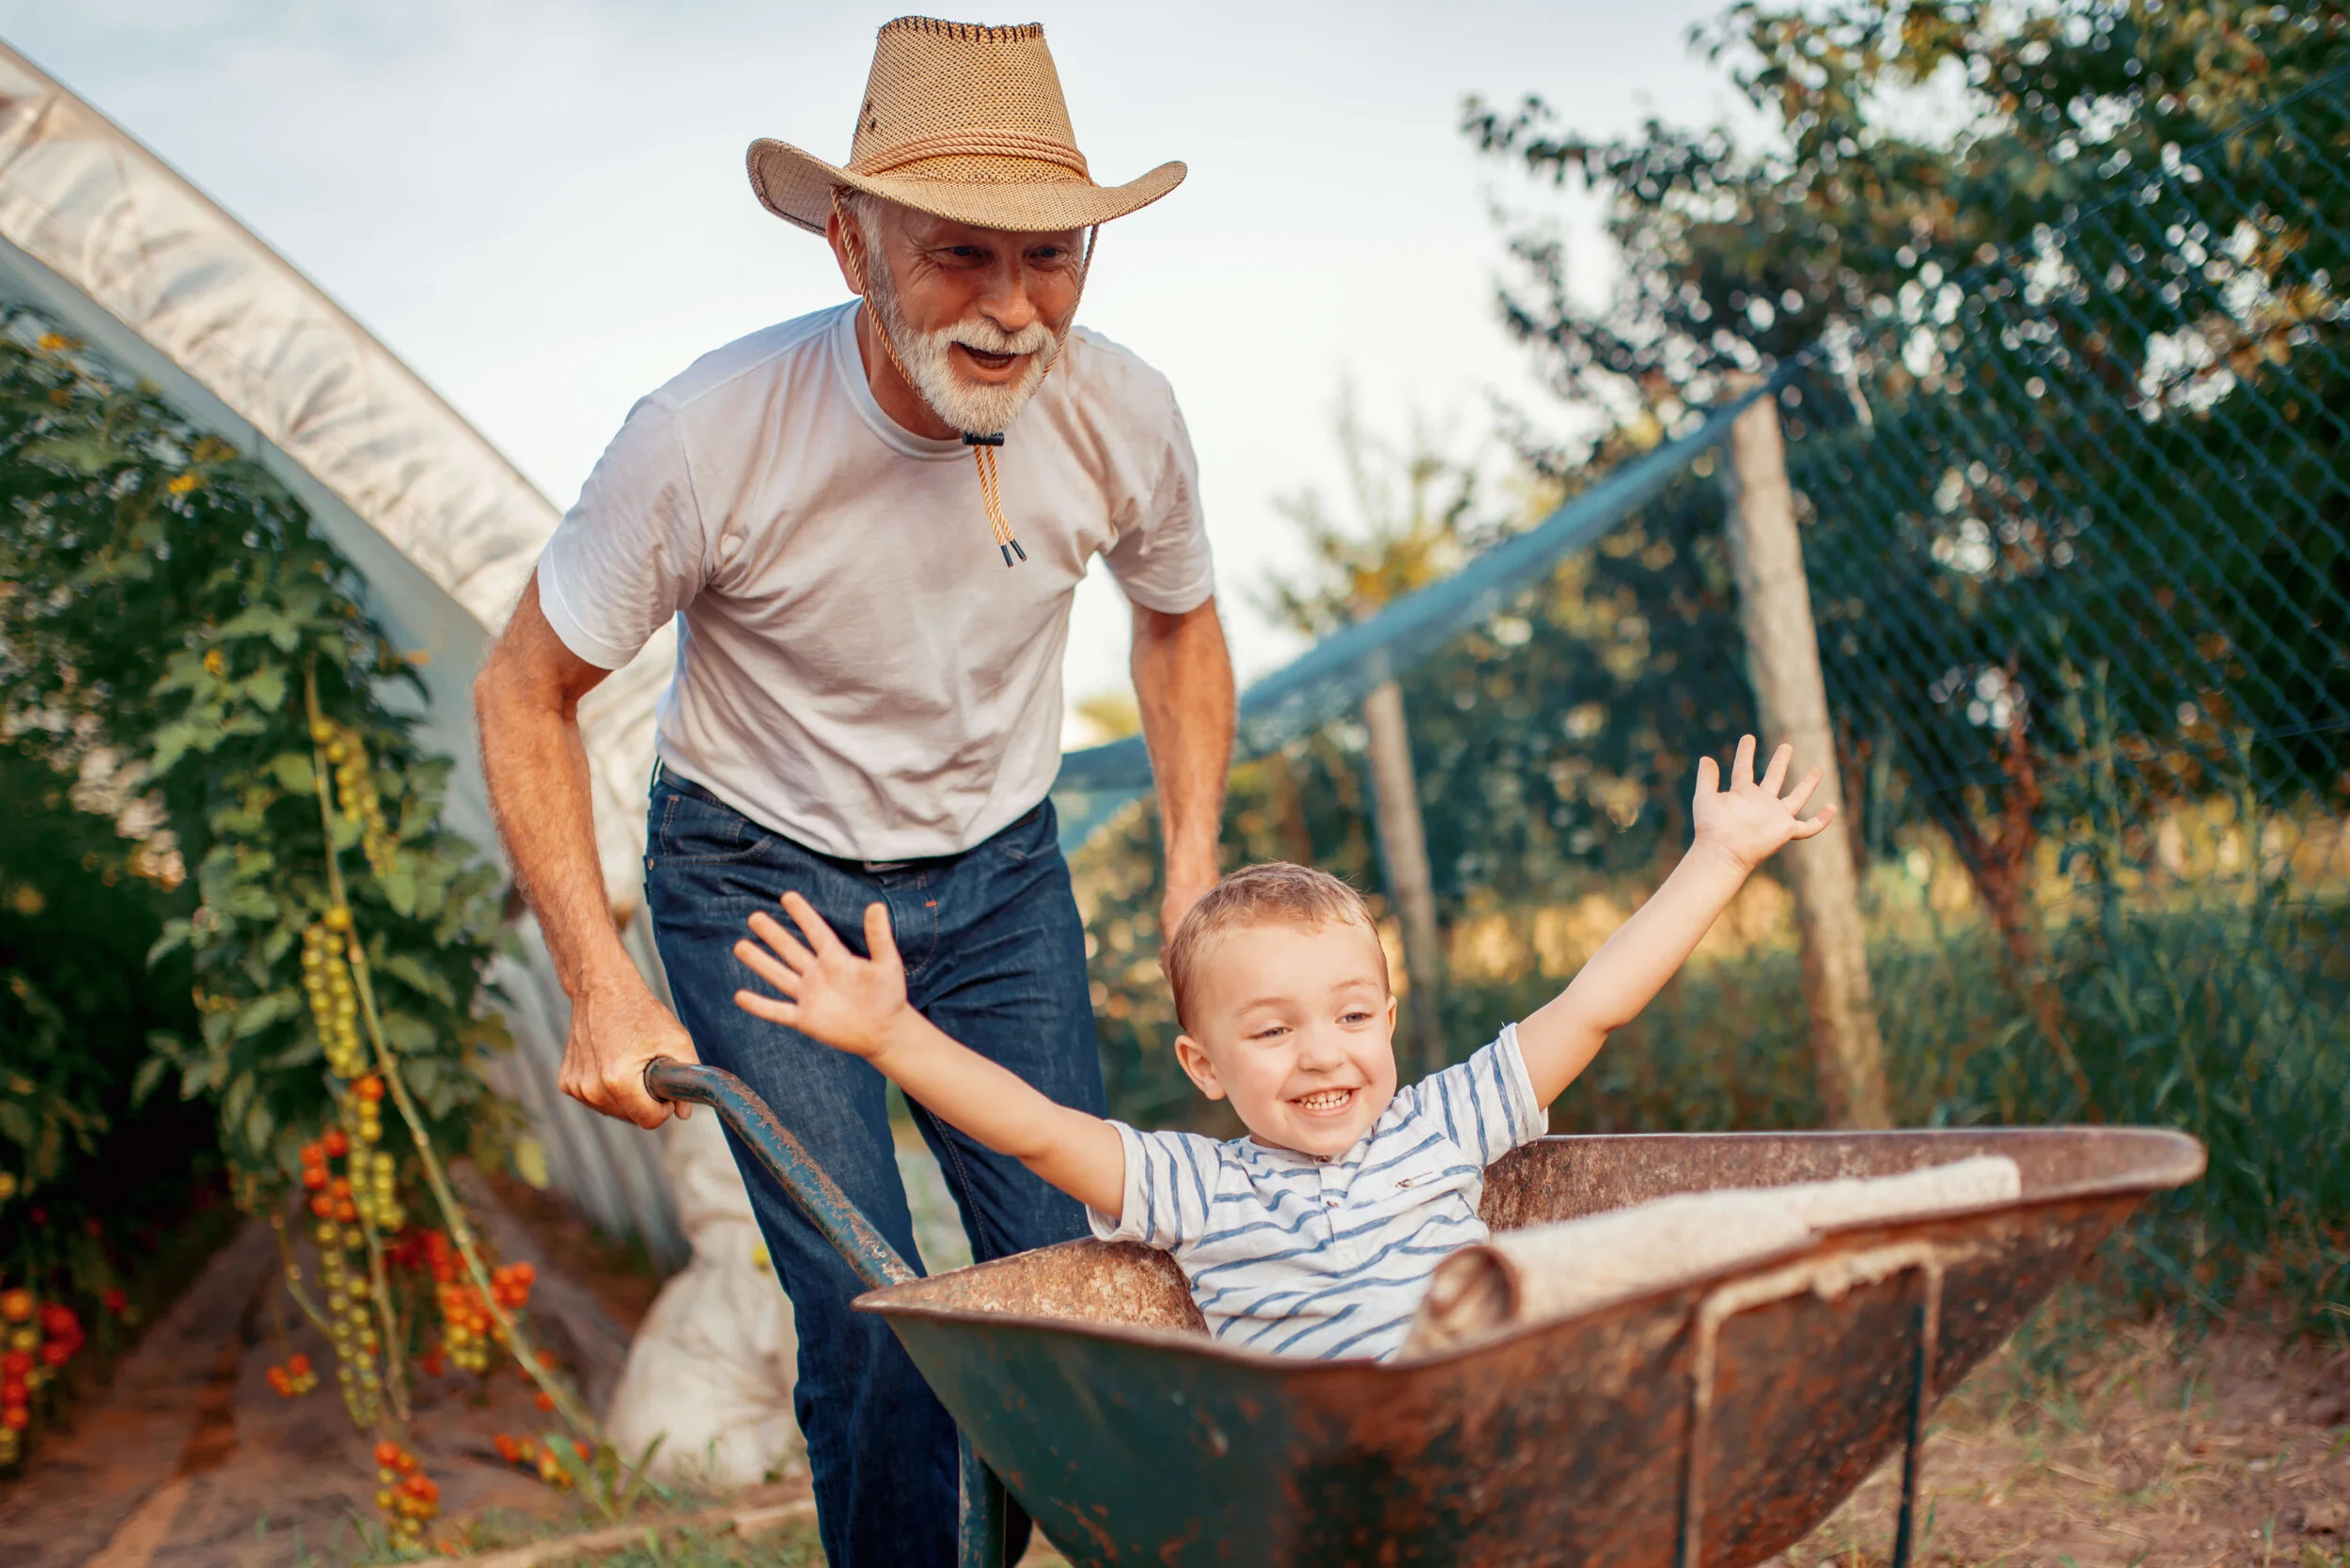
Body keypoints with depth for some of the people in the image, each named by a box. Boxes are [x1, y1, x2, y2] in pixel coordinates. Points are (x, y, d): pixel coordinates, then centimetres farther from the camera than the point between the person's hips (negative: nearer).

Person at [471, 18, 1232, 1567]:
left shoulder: (1123, 417, -17)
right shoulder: (709, 436, -28)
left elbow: (1179, 623, 7)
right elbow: (526, 694, -14)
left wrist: (1195, 867, -1)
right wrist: (603, 988, -19)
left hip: (1000, 870, 4)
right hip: (763, 875, -3)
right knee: (870, 1319, -12)